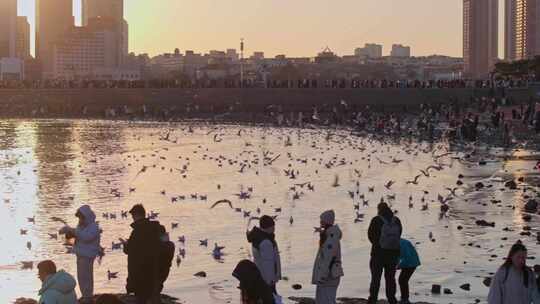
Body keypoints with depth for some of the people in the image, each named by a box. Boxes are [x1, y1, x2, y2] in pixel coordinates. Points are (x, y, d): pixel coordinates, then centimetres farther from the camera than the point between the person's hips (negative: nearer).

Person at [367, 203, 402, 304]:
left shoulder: (376, 220, -12)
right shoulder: (396, 221, 0)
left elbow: (371, 235, -3)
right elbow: (399, 235, 8)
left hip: (379, 253, -3)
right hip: (393, 253, 3)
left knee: (376, 277, 5)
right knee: (390, 277, 14)